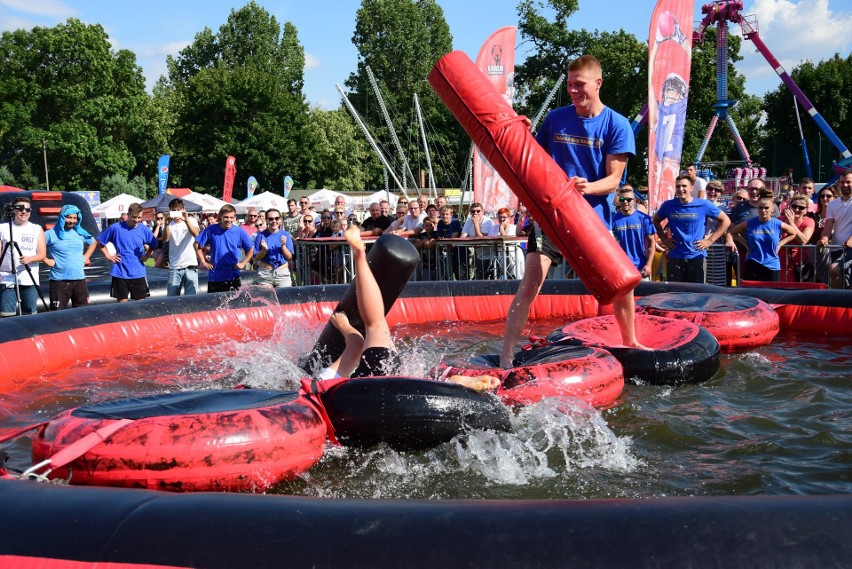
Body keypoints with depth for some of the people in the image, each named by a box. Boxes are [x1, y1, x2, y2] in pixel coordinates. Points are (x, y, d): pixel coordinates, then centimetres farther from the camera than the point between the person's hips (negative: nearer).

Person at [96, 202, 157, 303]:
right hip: (120, 273, -1)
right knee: (122, 302, 6)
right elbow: (99, 242, 6)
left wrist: (147, 255, 5)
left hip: (138, 274, 2)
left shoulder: (144, 229, 0)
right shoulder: (116, 228, -6)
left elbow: (153, 245, 17)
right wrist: (108, 256, 1)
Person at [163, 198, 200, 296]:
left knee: (191, 297, 0)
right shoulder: (170, 224, 6)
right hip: (174, 267, 1)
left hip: (190, 266, -1)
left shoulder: (191, 220, 3)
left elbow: (196, 234, -17)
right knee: (171, 297, 5)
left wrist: (186, 220, -31)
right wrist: (168, 222, -26)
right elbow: (166, 239, -13)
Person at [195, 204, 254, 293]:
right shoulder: (211, 230, -3)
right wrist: (203, 262, 2)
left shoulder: (240, 232, -2)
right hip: (214, 276, 1)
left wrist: (243, 263, 2)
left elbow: (250, 249, 8)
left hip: (233, 277, -1)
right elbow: (197, 245, 6)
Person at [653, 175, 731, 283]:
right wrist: (664, 239, 7)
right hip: (675, 257, 1)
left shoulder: (704, 205, -2)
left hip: (697, 256, -1)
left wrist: (710, 240, -1)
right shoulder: (668, 205, 3)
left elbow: (725, 221, 6)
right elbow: (656, 220, 20)